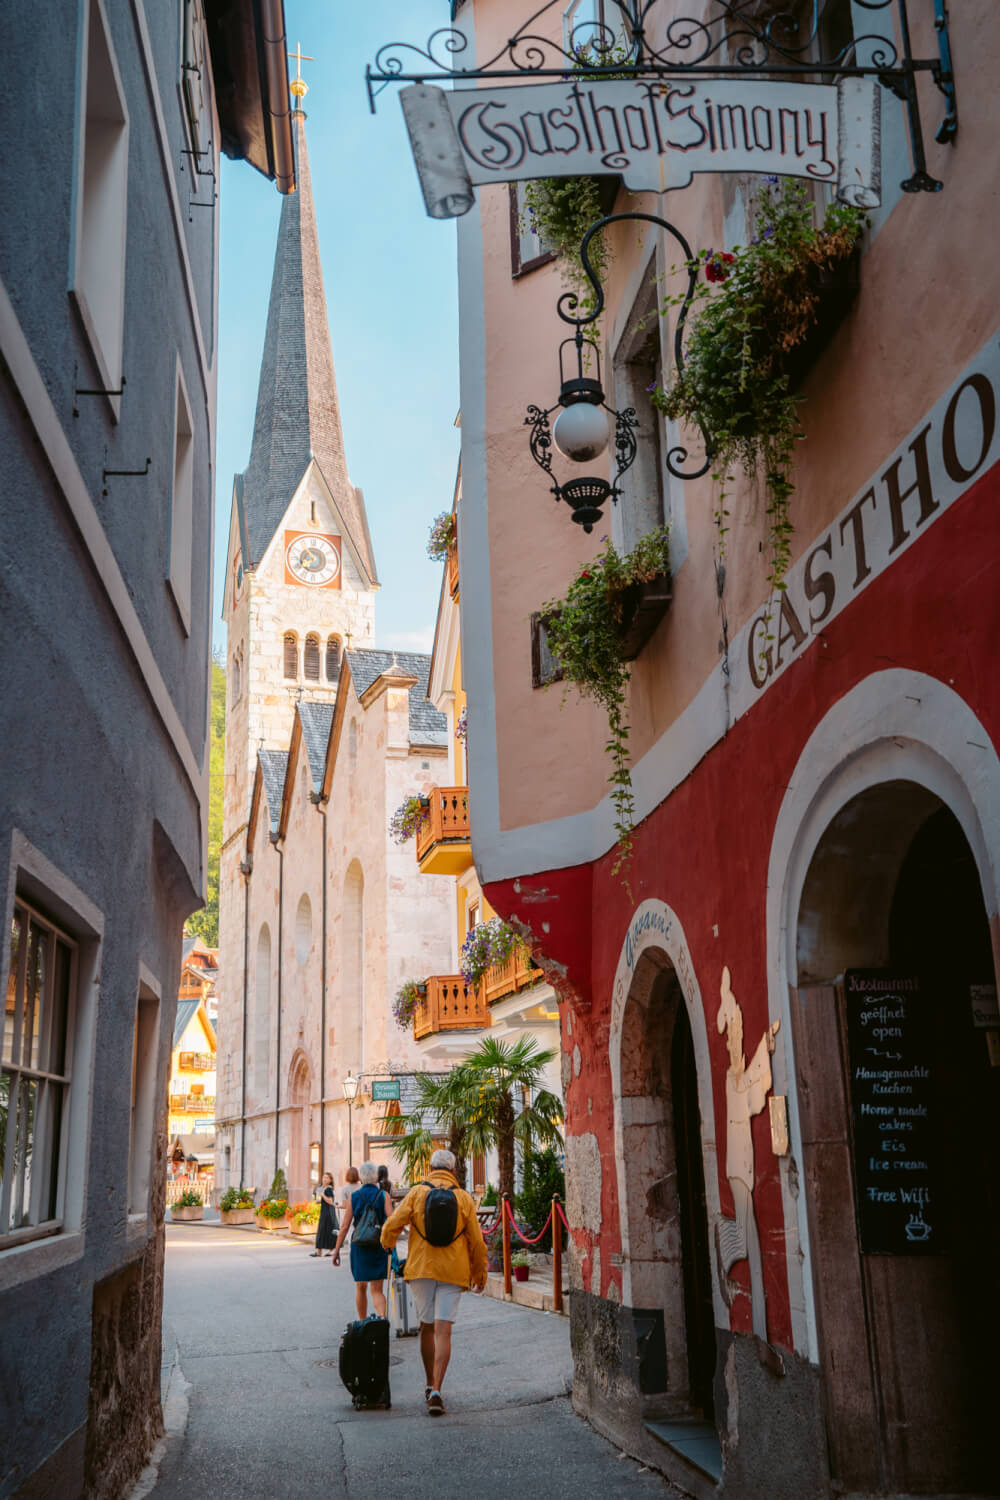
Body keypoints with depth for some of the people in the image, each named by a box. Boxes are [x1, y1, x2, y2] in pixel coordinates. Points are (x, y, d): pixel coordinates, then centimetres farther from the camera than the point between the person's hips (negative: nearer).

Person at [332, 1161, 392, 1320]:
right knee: (376, 1290, 3)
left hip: (359, 1246, 1)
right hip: (379, 1247, -1)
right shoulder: (383, 1195, -2)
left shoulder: (354, 1197, 1)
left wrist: (336, 1250, 3)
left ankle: (363, 1324, 25)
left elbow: (345, 1226, -2)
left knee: (361, 1288, 17)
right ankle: (382, 1318, -22)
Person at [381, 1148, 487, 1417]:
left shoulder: (417, 1192, -1)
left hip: (420, 1268, 1)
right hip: (453, 1271, -1)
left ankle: (430, 1385, 27)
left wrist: (387, 1244, 18)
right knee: (443, 1332, -3)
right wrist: (479, 1274, 16)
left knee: (427, 1327, 17)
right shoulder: (464, 1198, 0)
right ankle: (436, 1392, -14)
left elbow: (392, 1224, -5)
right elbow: (476, 1241, 3)